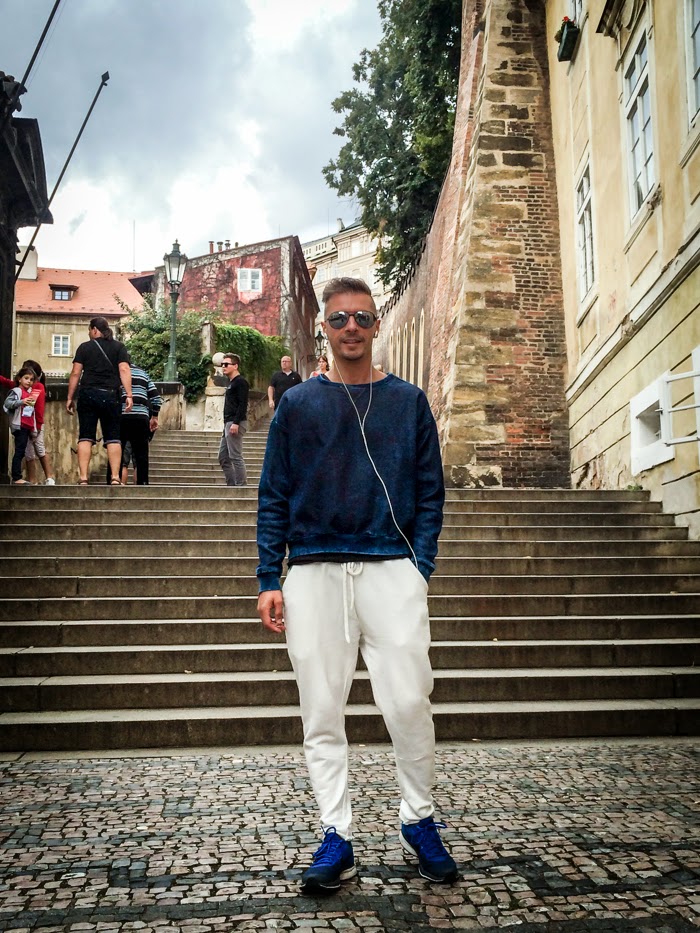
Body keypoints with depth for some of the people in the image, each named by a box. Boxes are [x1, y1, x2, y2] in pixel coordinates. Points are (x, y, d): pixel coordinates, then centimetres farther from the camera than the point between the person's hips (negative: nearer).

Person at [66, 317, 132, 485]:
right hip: (110, 396, 0)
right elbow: (124, 370, -4)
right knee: (113, 438, 2)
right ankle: (115, 478, -6)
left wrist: (70, 398, 7)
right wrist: (129, 395, -8)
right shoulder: (119, 347, 8)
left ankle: (83, 478, -5)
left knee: (85, 437, 1)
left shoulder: (85, 347, 8)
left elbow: (75, 373, 3)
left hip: (87, 395, 0)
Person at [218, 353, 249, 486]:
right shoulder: (231, 383, 20)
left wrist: (236, 423, -24)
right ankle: (232, 485, 15)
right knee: (223, 457, 10)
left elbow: (243, 404, -18)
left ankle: (242, 486, -6)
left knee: (236, 457, -9)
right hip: (228, 424, 10)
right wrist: (227, 424, 18)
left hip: (235, 424, -10)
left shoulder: (240, 382, -9)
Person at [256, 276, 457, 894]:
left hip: (392, 568, -1)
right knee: (322, 712, 4)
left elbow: (430, 491, 8)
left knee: (409, 703, -3)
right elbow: (274, 496, 8)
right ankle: (337, 837, 16)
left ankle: (420, 820, 19)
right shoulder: (297, 404, 10)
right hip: (313, 572, 1)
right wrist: (269, 580, -1)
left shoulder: (408, 401, 10)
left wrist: (421, 566, -4)